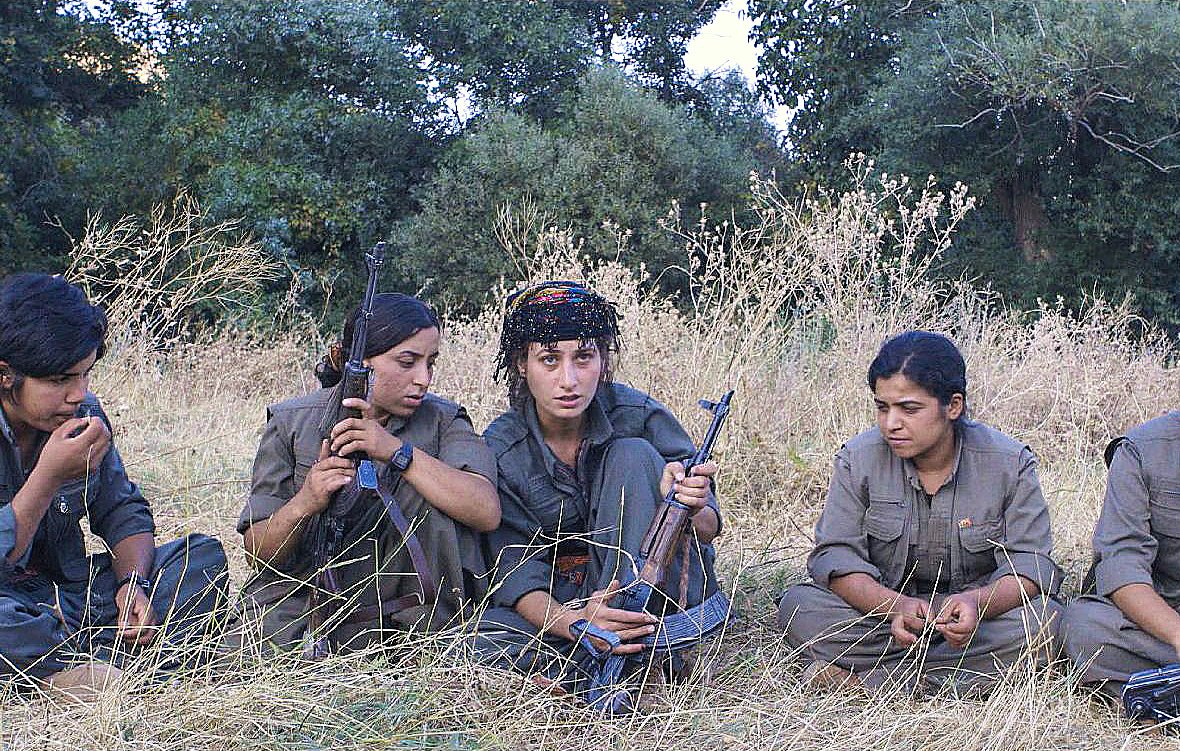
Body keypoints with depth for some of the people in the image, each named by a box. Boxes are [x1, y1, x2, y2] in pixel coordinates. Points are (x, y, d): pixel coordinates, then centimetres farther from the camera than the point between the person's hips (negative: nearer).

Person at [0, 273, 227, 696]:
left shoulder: (83, 414, 1)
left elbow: (122, 512, 8)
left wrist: (132, 580, -11)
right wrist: (49, 476, -29)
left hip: (67, 589, 7)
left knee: (203, 556, -7)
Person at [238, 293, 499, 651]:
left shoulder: (442, 421, -1)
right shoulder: (292, 423, -1)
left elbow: (487, 512, -19)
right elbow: (258, 550, -3)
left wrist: (398, 451, -27)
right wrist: (304, 503, -24)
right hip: (300, 598, -2)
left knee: (430, 492, -21)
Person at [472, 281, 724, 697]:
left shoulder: (639, 416, -11)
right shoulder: (499, 449, -10)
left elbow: (707, 529, -10)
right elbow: (517, 568, -16)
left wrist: (690, 509, -37)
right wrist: (572, 622, -39)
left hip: (654, 586, -1)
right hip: (559, 599, 1)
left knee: (633, 455, -23)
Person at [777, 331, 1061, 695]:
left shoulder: (1010, 463, -8)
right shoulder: (857, 459, -6)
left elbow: (1030, 562, -12)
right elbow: (836, 554, -12)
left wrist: (978, 602, -34)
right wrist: (893, 605, -32)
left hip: (983, 612, 0)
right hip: (883, 605, 1)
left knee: (1040, 620, -32)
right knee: (798, 606, -25)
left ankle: (860, 677, -28)